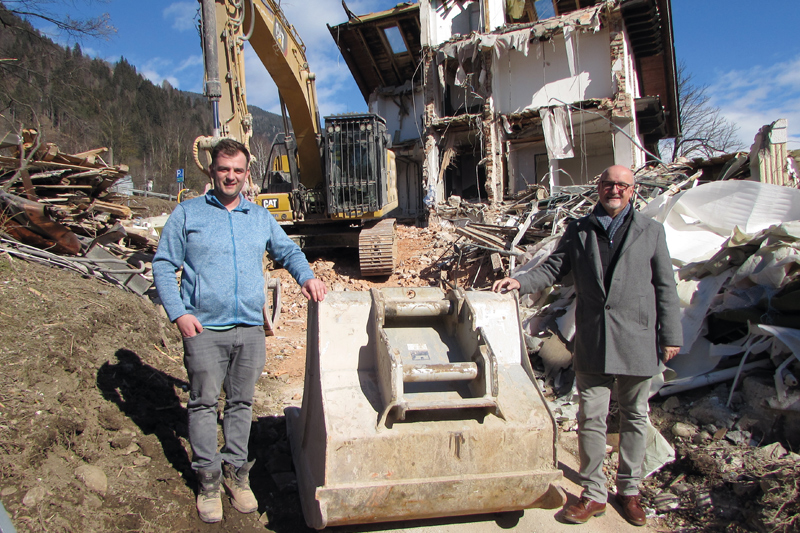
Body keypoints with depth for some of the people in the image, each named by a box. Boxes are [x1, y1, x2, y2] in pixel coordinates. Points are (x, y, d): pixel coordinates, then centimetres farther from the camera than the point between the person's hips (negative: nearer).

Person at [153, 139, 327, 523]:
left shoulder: (260, 218, 13)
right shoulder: (188, 214, 3)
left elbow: (288, 251, 22)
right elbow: (163, 265, 1)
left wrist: (306, 276, 0)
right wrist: (178, 312, -10)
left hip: (250, 329, 3)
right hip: (204, 329, -3)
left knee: (241, 402, 11)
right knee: (204, 403, 4)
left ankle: (236, 470, 26)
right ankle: (208, 479, 17)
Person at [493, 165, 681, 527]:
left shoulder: (650, 231, 6)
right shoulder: (579, 230, 9)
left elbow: (665, 287, 4)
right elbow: (554, 269, 8)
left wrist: (671, 336, 0)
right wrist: (520, 282, -10)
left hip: (637, 341, 0)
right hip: (592, 342, 1)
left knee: (634, 417, 11)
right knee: (590, 417, 4)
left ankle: (629, 490, 28)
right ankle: (594, 493, 19)